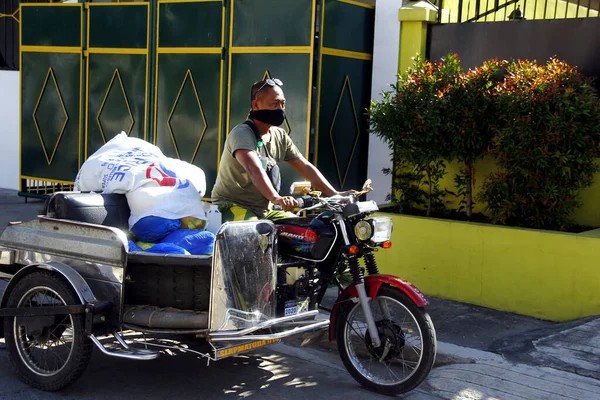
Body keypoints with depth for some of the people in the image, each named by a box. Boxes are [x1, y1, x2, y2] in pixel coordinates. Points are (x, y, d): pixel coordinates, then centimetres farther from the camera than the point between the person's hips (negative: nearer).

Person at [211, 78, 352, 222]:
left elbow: (305, 167, 8)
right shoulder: (242, 134, -17)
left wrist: (334, 194, -3)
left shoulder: (280, 137, 8)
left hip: (264, 210, 8)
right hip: (232, 206, -8)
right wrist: (276, 198, -50)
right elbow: (254, 170, -34)